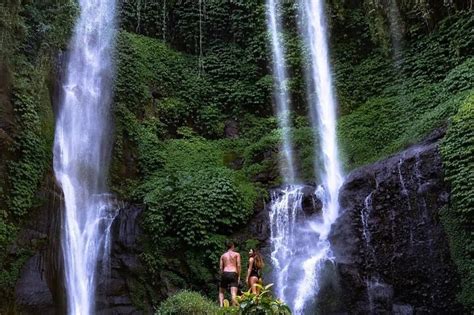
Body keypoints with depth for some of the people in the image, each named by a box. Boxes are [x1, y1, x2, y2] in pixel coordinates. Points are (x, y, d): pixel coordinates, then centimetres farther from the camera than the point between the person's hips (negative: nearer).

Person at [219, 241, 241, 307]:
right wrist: (239, 276, 3)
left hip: (225, 273, 2)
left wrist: (222, 275, 14)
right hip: (233, 273, -2)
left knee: (221, 292, 16)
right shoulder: (237, 254, 12)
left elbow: (221, 267, 11)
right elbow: (238, 265, 1)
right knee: (233, 293, -10)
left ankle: (221, 306, -3)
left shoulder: (223, 255, 19)